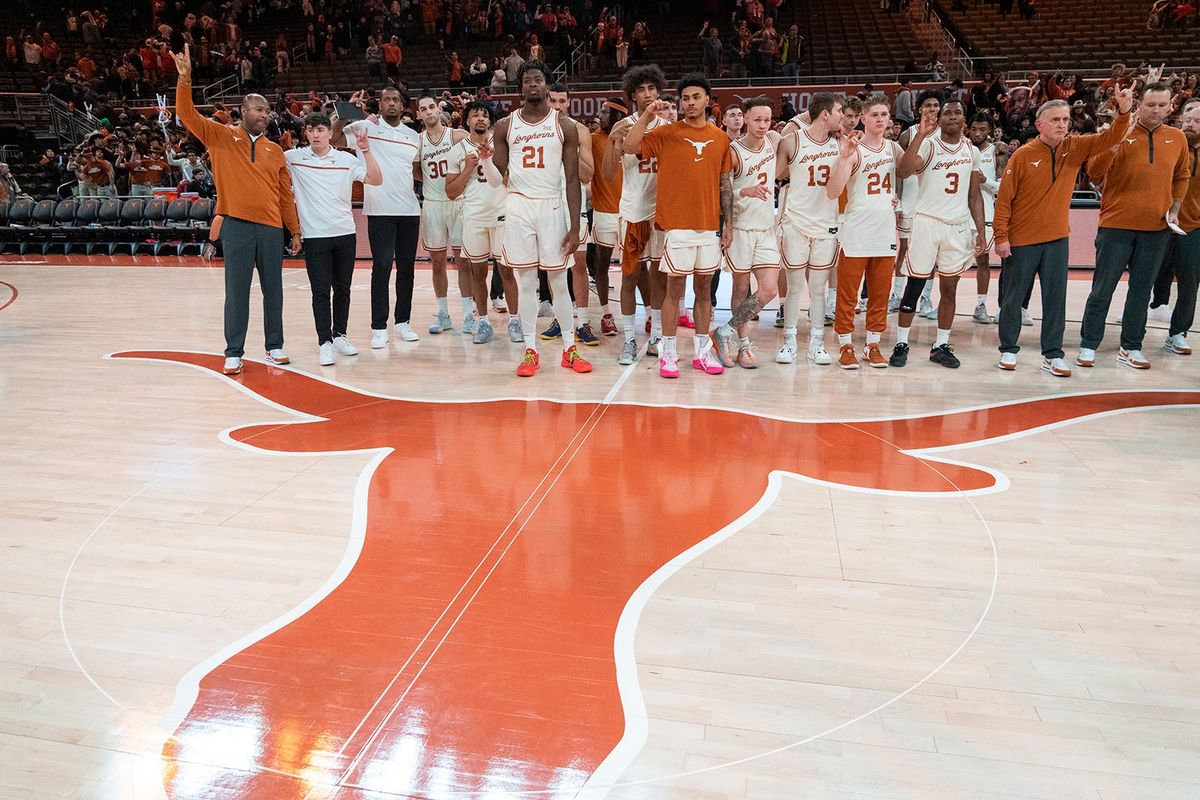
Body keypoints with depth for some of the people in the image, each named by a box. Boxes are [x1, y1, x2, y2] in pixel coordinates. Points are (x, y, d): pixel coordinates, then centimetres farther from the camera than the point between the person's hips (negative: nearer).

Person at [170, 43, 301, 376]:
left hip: (272, 227, 3)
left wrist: (295, 230, 11)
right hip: (237, 224, -3)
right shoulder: (220, 137, 6)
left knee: (274, 289, 7)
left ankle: (275, 346, 19)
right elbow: (187, 115, -6)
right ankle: (234, 353, 6)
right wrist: (185, 79, -19)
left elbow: (286, 194, 13)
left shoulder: (275, 151, 13)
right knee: (236, 290, 0)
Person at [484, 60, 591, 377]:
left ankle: (569, 349, 14)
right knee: (525, 281, 4)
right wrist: (484, 158, -15)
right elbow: (498, 179, 6)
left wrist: (574, 227, -6)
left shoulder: (564, 126, 2)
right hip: (518, 207, 1)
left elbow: (572, 179, -1)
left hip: (552, 207, -1)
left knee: (558, 280, 4)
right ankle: (530, 351, 13)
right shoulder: (505, 126, 5)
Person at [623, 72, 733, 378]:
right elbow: (629, 147, -11)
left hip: (709, 226, 4)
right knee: (675, 288, 0)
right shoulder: (666, 133, 1)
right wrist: (646, 116, -17)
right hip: (677, 225, -3)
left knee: (704, 288, 9)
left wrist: (728, 223, 9)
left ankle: (702, 351, 18)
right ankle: (668, 353, 8)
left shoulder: (720, 137, 11)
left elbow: (725, 183, 13)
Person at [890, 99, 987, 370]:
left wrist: (980, 231, 6)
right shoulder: (927, 145, -5)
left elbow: (975, 195, 13)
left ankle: (941, 346, 16)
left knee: (950, 288, 8)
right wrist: (921, 134, -28)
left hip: (959, 226, 4)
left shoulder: (972, 151, 9)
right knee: (915, 285, -1)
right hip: (927, 222, -4)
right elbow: (902, 172, -25)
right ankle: (901, 344, 7)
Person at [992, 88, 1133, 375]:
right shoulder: (1023, 156, -9)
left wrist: (1123, 112, -23)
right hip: (1021, 240, -4)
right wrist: (1001, 237, -13)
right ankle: (1008, 349, 21)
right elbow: (1004, 198, -9)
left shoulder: (1075, 147, 3)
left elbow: (1110, 138, -4)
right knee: (1013, 296, 6)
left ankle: (1052, 354, 11)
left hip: (1057, 239, 4)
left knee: (1056, 298, 4)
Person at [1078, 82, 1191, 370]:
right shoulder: (1121, 135, -4)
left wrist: (1174, 210, 8)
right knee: (1103, 289, 0)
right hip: (1116, 225, -3)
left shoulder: (1177, 138, 7)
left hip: (1156, 229, 4)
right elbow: (1094, 173, -13)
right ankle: (1089, 346, 8)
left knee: (1141, 290, 9)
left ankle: (1131, 348, 17)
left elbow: (1181, 177, 19)